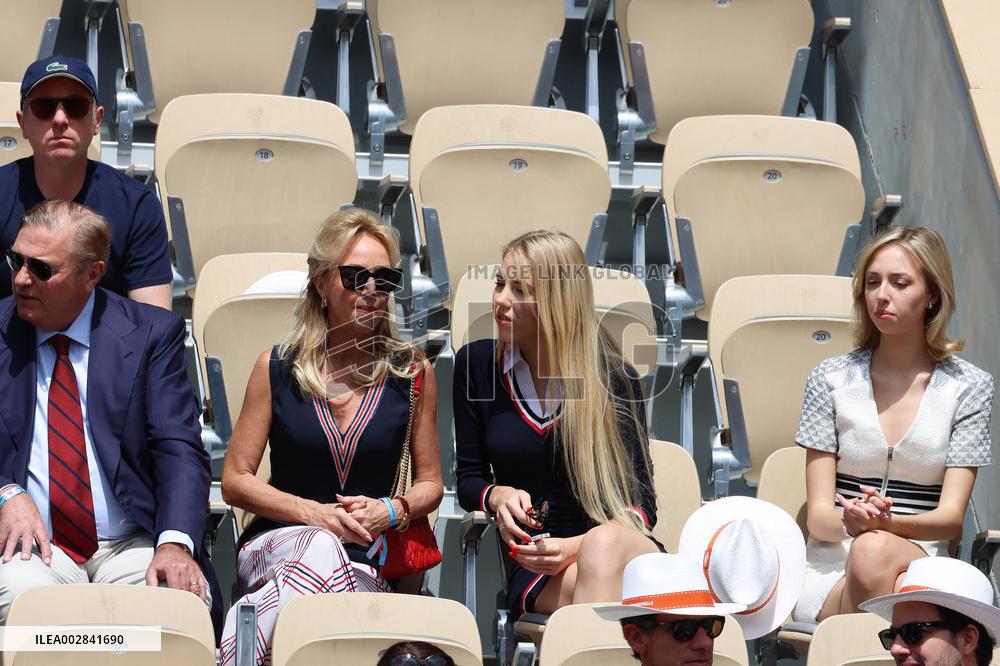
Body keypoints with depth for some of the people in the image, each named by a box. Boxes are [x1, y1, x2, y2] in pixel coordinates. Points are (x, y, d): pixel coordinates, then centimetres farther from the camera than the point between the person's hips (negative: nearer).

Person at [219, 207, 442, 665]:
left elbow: (430, 484, 15)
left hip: (366, 566, 0)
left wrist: (390, 511, -9)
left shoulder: (413, 372, 8)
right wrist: (314, 513, -10)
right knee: (322, 548, -39)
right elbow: (235, 481, 5)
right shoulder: (277, 368, 5)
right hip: (278, 541, 0)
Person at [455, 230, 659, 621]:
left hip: (621, 545, 0)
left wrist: (579, 545, -18)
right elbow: (469, 478, 16)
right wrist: (498, 496, -9)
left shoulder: (613, 376, 1)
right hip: (535, 569, 0)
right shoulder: (476, 364, 9)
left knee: (603, 547, -41)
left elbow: (640, 501, 1)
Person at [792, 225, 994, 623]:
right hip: (831, 576, 1)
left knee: (875, 551, -39)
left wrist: (885, 523, -26)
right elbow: (818, 516, 3)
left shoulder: (969, 388, 5)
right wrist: (850, 522, -24)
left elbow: (951, 517, -3)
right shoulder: (831, 379, 8)